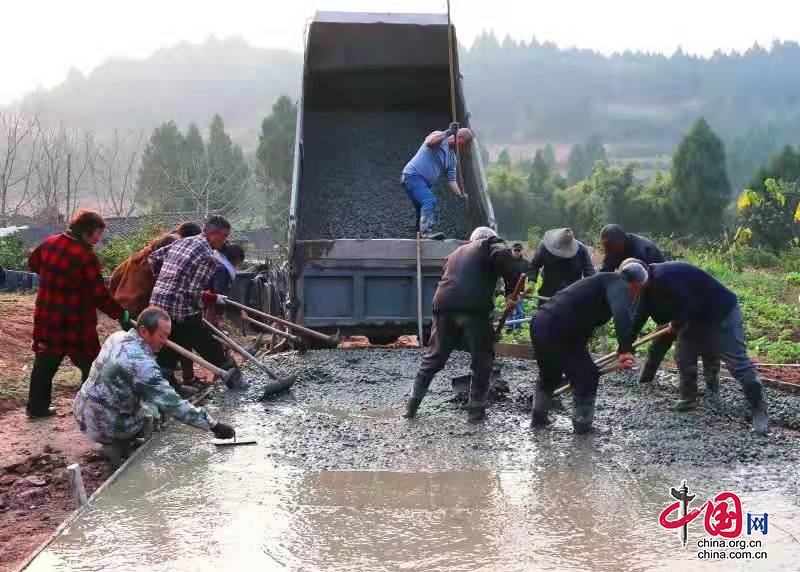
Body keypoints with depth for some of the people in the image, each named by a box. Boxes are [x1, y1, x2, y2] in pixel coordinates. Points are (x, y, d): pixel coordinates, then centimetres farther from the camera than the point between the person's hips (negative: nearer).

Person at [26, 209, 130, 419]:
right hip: (75, 323, -7)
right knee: (90, 365, 5)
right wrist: (121, 314, -11)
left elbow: (33, 262, 20)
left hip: (46, 317, 7)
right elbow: (99, 295, -20)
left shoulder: (49, 243, 0)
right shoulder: (86, 256, -21)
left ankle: (37, 407, 29)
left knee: (45, 362, 19)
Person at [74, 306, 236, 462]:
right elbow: (173, 404, -32)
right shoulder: (141, 363, -30)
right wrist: (214, 425, -30)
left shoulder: (117, 337, -4)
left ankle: (118, 443, 22)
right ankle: (121, 446, 10)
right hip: (106, 429, -7)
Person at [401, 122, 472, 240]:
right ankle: (426, 232, -36)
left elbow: (451, 181, 13)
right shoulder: (440, 138, -3)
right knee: (430, 201, -26)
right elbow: (429, 142, -27)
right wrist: (447, 133, -25)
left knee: (425, 211, 9)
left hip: (424, 183, 10)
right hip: (412, 176, -10)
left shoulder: (452, 158, 19)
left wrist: (461, 195, -4)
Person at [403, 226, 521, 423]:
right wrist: (512, 291, -7)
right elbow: (504, 257, -9)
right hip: (473, 308, -5)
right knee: (481, 361, 10)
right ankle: (476, 410, 12)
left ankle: (411, 406, 21)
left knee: (433, 358, 17)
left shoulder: (456, 253, 34)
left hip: (444, 306, 6)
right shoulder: (489, 244, 15)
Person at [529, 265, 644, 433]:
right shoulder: (618, 283, 0)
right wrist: (626, 349, -31)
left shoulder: (603, 280, 28)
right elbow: (621, 312, -24)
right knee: (587, 376, 8)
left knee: (549, 375, 30)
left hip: (539, 321, 9)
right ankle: (583, 426, 20)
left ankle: (538, 418, 45)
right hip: (557, 329, -9)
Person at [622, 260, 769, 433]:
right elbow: (638, 318, 5)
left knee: (738, 363, -7)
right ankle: (688, 399, 23)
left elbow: (687, 308, -32)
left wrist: (676, 324, -11)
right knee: (683, 357, 9)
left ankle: (759, 409, 1)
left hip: (722, 312, -10)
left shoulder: (664, 278, -32)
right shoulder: (650, 285, -1)